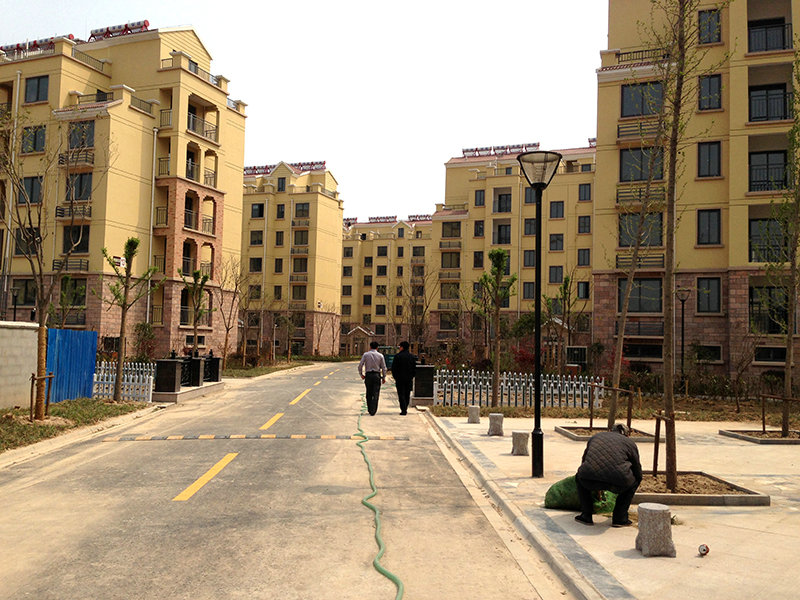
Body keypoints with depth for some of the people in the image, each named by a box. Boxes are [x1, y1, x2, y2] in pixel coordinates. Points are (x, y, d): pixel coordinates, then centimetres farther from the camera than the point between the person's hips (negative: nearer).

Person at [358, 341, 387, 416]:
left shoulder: (365, 354, 2)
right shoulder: (380, 355, 3)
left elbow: (360, 365, -3)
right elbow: (383, 367, 3)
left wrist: (361, 374, 10)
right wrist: (384, 377, 11)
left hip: (368, 375, 1)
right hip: (377, 375, -1)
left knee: (369, 393, 13)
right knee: (376, 394, 0)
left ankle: (369, 409, 18)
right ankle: (373, 410, -7)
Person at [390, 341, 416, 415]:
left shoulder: (397, 356, -8)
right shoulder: (412, 356, 5)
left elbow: (394, 368, -7)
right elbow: (415, 368, 7)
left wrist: (395, 377, 3)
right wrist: (412, 377, 14)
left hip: (400, 378, -4)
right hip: (409, 379, 4)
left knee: (401, 394, -1)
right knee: (407, 394, 13)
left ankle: (403, 410, -9)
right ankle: (405, 409, 21)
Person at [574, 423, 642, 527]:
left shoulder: (595, 437, 31)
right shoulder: (630, 443, 24)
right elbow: (638, 473, 31)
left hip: (590, 480, 2)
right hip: (617, 482, -1)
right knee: (635, 480, 31)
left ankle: (586, 515, 26)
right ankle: (619, 518, 26)